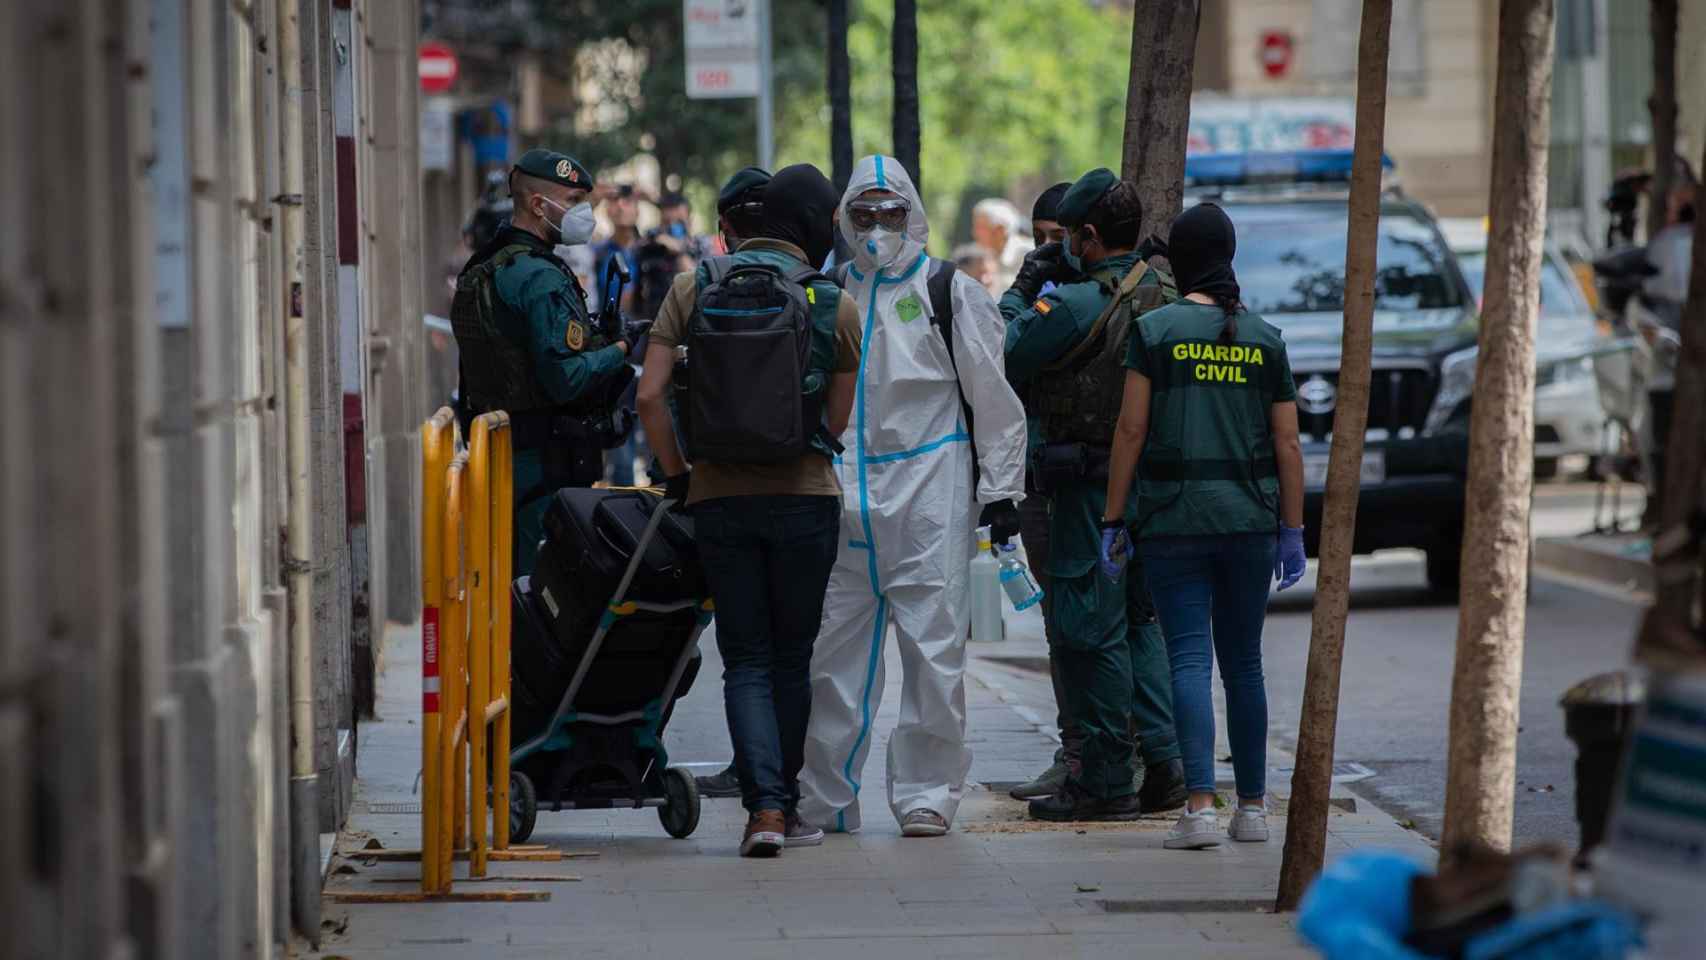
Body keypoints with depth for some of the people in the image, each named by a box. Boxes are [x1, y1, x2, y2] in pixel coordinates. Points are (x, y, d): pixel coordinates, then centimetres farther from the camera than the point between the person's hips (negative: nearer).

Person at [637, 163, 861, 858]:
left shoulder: (695, 288, 1)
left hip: (719, 496, 1)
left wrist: (676, 471, 7)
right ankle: (785, 805, 20)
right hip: (805, 496, -1)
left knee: (745, 661, 4)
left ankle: (764, 805, -12)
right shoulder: (835, 305, -3)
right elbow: (837, 421, 0)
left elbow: (649, 395, -4)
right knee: (791, 658, 13)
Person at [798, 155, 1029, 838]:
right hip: (842, 494, 4)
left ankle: (926, 792, 3)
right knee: (832, 649, 4)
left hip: (930, 491, -4)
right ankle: (821, 799, 11)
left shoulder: (950, 294, 3)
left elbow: (993, 398, 2)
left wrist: (1000, 490, -2)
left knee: (932, 645, -4)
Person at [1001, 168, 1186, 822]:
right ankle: (1164, 765, 13)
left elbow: (1002, 358, -8)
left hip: (1090, 485, -8)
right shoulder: (1164, 298, 7)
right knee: (1139, 621, 17)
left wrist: (1022, 291, 7)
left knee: (1091, 630, -2)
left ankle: (1105, 781, 1)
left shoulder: (1076, 304, -16)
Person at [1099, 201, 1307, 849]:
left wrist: (1113, 520, 0)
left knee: (1188, 659, -4)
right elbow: (1287, 443, 5)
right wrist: (1292, 530, 11)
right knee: (1243, 661, 12)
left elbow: (1132, 430, -5)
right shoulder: (1266, 339, 5)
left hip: (1174, 520, -3)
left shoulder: (1155, 330, -3)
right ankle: (1253, 806, 15)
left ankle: (1201, 804, -16)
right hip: (1250, 519, 3)